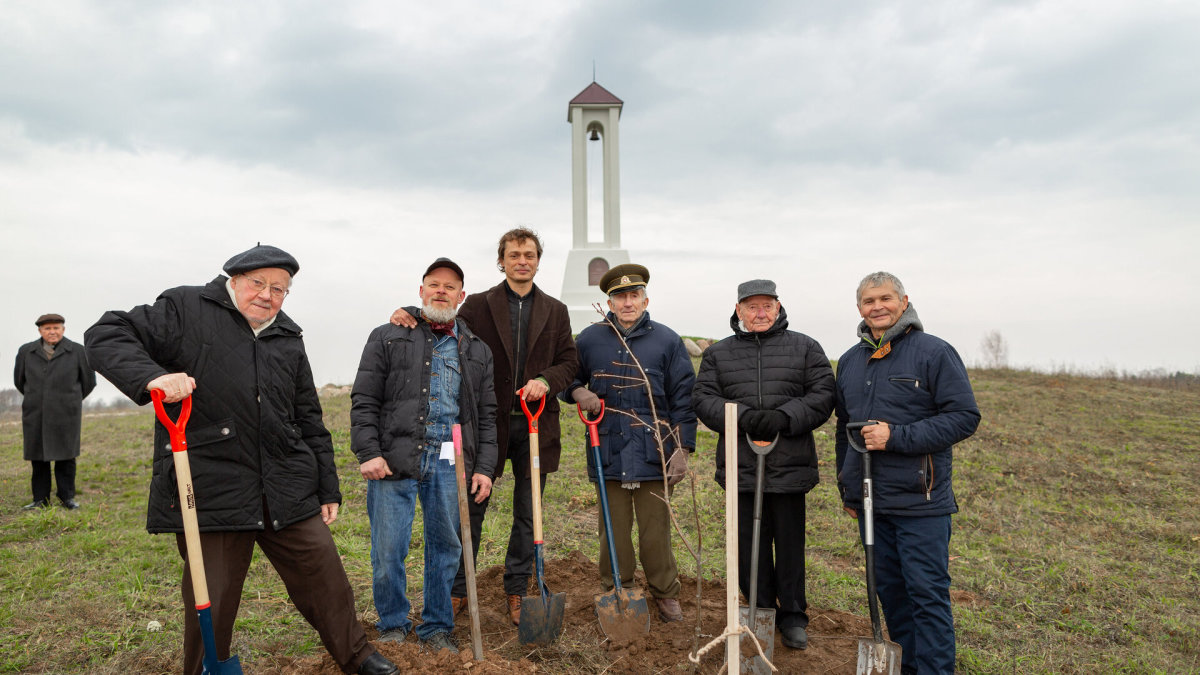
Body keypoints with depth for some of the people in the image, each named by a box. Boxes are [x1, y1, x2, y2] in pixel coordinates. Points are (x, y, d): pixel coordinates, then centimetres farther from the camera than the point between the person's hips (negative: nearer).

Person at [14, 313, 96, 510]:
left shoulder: (77, 351, 0)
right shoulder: (26, 351, 5)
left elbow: (88, 380, 10)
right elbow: (19, 380, 19)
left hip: (66, 413, -2)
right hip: (35, 413, 2)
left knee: (65, 455, 2)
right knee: (38, 457, 5)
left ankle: (67, 497, 12)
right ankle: (40, 499, 13)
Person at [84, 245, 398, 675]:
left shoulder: (288, 338, 14)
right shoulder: (186, 309, 1)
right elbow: (106, 336, -6)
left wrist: (328, 489, 16)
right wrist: (153, 376, -26)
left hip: (288, 491, 4)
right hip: (210, 490, -4)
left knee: (324, 574, 9)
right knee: (211, 600, 5)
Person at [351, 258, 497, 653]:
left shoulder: (477, 351, 15)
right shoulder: (388, 338, 7)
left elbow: (487, 415, 14)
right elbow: (364, 401, 2)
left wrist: (484, 467, 6)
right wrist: (368, 453, -9)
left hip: (450, 463, 2)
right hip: (395, 459, -2)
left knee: (446, 548, 8)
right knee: (388, 551, 2)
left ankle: (436, 628, 25)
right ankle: (393, 626, 23)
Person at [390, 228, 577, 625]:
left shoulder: (555, 311, 9)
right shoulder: (478, 306, 3)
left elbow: (569, 361, 7)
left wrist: (546, 381, -13)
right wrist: (411, 315, -17)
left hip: (535, 426, 2)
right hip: (488, 423, -2)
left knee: (527, 514, 11)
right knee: (471, 509, 6)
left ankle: (517, 593, 26)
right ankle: (458, 592, 22)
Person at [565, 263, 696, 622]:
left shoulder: (667, 341, 2)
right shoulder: (589, 339, 4)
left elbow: (683, 399, 3)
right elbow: (568, 375, 20)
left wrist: (682, 448, -3)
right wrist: (578, 392, -4)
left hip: (654, 453, -1)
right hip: (608, 453, 1)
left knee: (656, 531, 7)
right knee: (613, 530, 10)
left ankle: (665, 596, 26)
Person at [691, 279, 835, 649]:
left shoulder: (804, 348, 6)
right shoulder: (717, 354, 9)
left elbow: (823, 395, -2)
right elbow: (704, 399, 0)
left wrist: (783, 417, -17)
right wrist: (743, 417, -17)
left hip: (790, 464, -1)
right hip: (741, 465, 1)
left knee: (789, 543, 9)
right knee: (749, 543, 10)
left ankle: (793, 616, 26)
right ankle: (760, 612, 27)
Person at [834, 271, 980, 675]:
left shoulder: (934, 352, -7)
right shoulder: (850, 361, 12)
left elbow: (965, 417, -12)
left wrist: (896, 437, -19)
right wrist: (846, 489, 20)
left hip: (920, 502, -6)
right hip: (870, 501, 6)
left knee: (928, 593, -1)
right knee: (889, 589, 15)